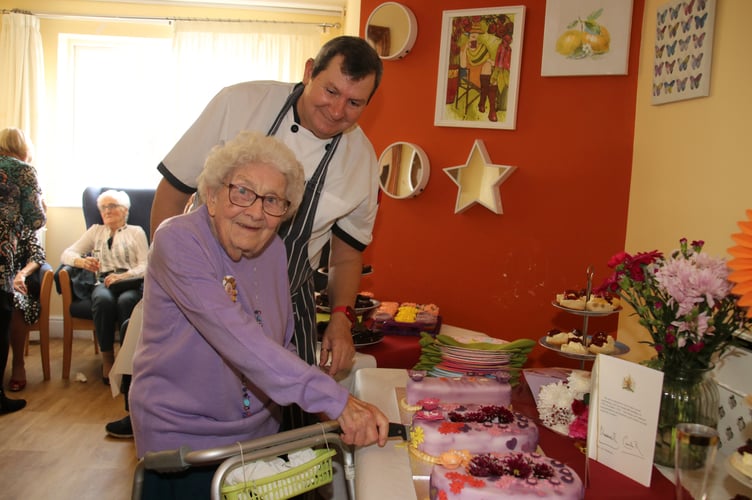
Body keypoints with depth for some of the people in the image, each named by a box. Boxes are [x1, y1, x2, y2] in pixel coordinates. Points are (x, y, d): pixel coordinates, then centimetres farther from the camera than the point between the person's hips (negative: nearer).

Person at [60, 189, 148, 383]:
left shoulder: (136, 232, 19)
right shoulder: (96, 231, 27)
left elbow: (144, 266, 4)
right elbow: (66, 254, 14)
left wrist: (121, 276, -17)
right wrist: (82, 262, -11)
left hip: (130, 284, -1)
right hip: (102, 283, 2)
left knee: (126, 301, -38)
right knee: (103, 299, -36)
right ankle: (107, 360, -25)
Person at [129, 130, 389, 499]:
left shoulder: (274, 250, -2)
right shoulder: (178, 241, -23)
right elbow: (236, 336, -35)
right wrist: (334, 399, -40)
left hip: (260, 433, 6)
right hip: (182, 437, -5)